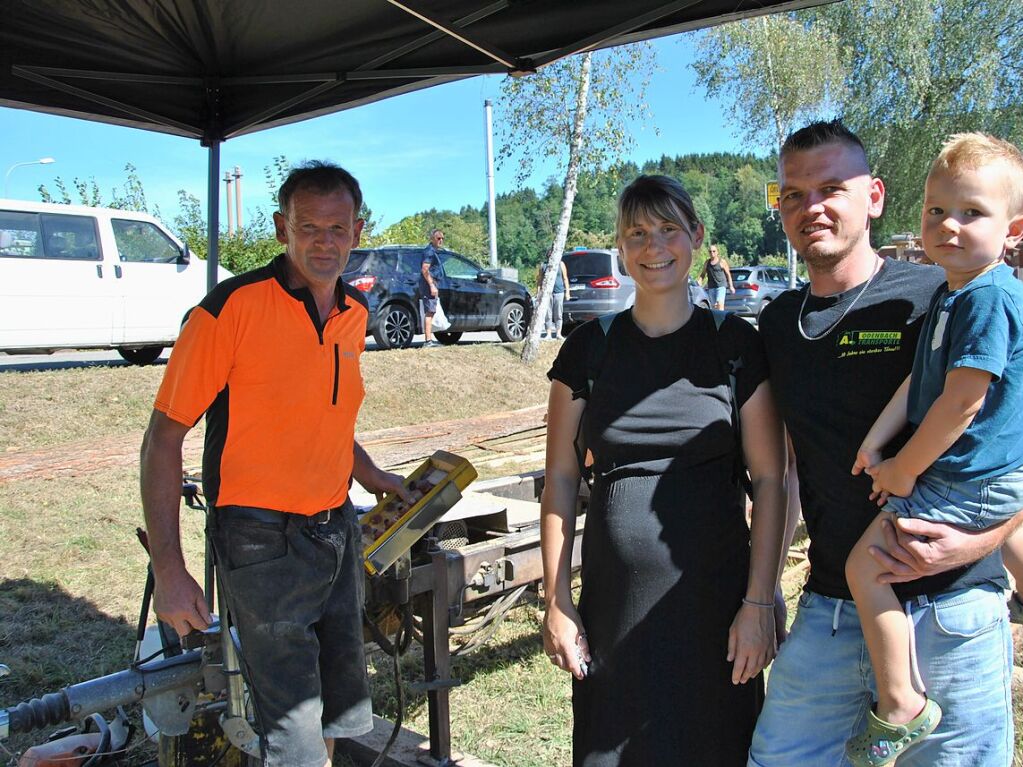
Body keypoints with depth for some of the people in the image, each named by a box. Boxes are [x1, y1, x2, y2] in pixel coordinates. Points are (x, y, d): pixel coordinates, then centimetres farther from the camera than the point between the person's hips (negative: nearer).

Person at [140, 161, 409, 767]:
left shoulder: (355, 314, 6)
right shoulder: (233, 307, -15)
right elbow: (164, 438, -13)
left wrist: (370, 474, 16)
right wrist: (168, 570, -15)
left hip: (338, 531, 7)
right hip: (264, 539, -6)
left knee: (343, 711, 19)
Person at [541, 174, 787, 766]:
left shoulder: (736, 345, 0)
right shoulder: (590, 348, 3)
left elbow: (770, 479, -1)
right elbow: (561, 478, 3)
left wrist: (760, 601, -6)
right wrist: (557, 601, 0)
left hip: (715, 600, -1)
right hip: (614, 603, 1)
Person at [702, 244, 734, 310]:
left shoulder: (722, 262, 1)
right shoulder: (707, 263, 13)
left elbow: (728, 274, 4)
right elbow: (703, 274, 16)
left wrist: (731, 286, 1)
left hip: (721, 285, -5)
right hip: (711, 287, 5)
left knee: (720, 303, -18)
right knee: (714, 305, 6)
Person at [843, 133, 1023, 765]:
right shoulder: (954, 291, 9)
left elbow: (960, 402, -25)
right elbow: (920, 380, 7)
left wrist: (905, 470, -16)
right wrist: (877, 439, -4)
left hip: (968, 482, -10)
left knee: (865, 564, -10)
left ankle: (902, 707, 0)